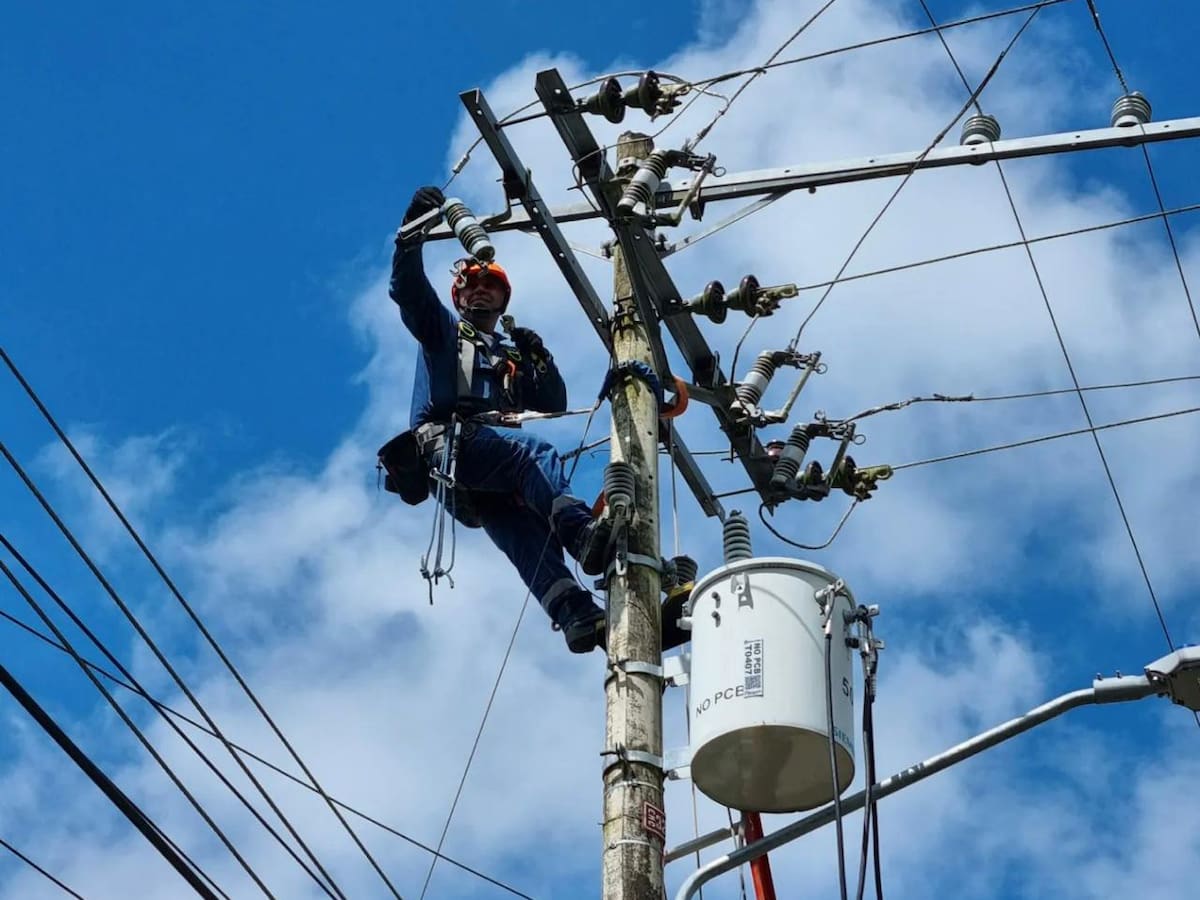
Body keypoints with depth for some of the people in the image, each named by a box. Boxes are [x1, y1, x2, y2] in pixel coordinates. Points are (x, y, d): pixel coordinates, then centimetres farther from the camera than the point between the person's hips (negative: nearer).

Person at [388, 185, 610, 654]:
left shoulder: (515, 357, 37)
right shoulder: (443, 330, 26)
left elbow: (554, 406, 26)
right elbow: (407, 288, 8)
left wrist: (541, 360, 10)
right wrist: (414, 229, -5)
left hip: (497, 479, 4)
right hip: (447, 443, -4)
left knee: (525, 534, -23)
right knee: (536, 451, -34)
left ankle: (578, 618, -45)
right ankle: (581, 531, -56)